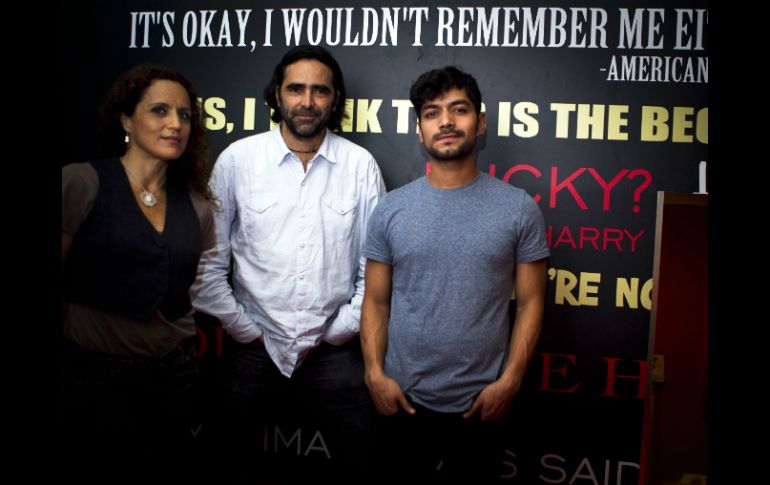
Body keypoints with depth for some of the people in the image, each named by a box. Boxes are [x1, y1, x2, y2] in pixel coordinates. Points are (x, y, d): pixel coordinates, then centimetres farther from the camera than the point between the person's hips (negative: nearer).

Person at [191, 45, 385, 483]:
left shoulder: (361, 165, 0)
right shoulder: (237, 159, -2)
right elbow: (209, 261, -1)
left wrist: (341, 331, 0)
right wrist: (247, 330, -1)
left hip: (336, 354, 0)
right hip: (253, 350, 0)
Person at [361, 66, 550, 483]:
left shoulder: (519, 209, -4)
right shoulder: (390, 210, -1)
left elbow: (530, 303, -2)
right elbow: (376, 302, 2)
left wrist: (510, 380, -9)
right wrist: (375, 372, -7)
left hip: (480, 401, -1)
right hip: (404, 398, 1)